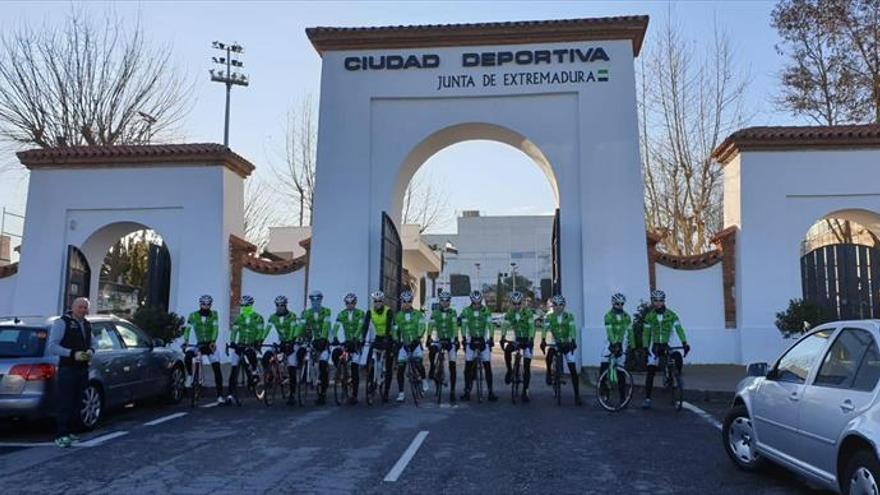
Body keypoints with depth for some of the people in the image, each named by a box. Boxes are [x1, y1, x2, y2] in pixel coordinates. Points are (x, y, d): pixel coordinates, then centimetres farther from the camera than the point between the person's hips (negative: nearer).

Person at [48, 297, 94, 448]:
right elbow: (51, 346, -12)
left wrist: (90, 351, 1)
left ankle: (66, 431, 19)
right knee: (65, 403, -8)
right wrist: (73, 354, -21)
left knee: (75, 403, 10)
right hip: (67, 368, -7)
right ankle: (60, 435, -4)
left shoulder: (87, 324, 17)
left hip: (83, 369, 7)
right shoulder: (62, 323, -6)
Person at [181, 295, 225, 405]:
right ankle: (189, 375, -7)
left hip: (211, 345, 0)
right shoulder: (193, 315, -1)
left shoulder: (214, 314, -3)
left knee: (217, 369, -7)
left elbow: (215, 328, -14)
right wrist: (185, 341, -24)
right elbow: (188, 328, -8)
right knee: (188, 354, -32)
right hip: (199, 344, 0)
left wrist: (213, 341, -29)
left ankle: (220, 395, 0)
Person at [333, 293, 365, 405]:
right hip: (345, 341, 3)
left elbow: (360, 328, -18)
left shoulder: (360, 313, -5)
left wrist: (354, 338, -34)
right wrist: (335, 338, -28)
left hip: (357, 342, -3)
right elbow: (336, 327, -10)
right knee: (335, 353, -28)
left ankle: (354, 395, -3)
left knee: (355, 368, -8)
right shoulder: (341, 314, 3)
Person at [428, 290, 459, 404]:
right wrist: (428, 337, -19)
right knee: (432, 349, -35)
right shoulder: (435, 313, 1)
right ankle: (432, 367, -7)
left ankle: (452, 391, 4)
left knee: (452, 366, -2)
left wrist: (456, 339, -22)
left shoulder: (453, 312, -1)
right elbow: (431, 325, -6)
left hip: (450, 340, 0)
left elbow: (455, 326, -11)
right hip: (439, 339, 1)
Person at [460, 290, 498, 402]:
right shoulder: (466, 311, -2)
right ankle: (467, 391, 4)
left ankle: (490, 391, 0)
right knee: (468, 366, -3)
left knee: (487, 366, -4)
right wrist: (464, 338, -16)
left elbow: (489, 325, -5)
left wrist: (490, 338, -14)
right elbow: (464, 326, -6)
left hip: (483, 340, 0)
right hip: (471, 340, 0)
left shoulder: (486, 311, -2)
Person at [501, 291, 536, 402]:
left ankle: (525, 391, 2)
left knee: (527, 367, -6)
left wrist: (531, 339, -39)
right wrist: (503, 338, -32)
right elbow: (505, 325, -14)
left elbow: (531, 326, -24)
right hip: (516, 339, 2)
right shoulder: (509, 313, -5)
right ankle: (509, 371, -9)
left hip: (527, 340, -2)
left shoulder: (528, 312, -14)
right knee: (507, 349, -31)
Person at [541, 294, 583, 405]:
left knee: (573, 370, -4)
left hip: (567, 344, 0)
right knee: (549, 354, -34)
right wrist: (543, 340, -34)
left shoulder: (569, 316, -7)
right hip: (555, 343, 1)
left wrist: (573, 341, -35)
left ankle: (577, 395, 3)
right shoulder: (549, 317, -4)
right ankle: (549, 373, -7)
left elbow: (572, 329, -19)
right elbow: (545, 329, -17)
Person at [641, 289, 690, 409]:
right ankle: (647, 398, 2)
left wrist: (684, 343, -22)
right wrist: (645, 347, -5)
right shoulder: (649, 316, 1)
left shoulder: (671, 315, -4)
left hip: (668, 345, -1)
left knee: (678, 357, -31)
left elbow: (679, 329, -10)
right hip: (655, 345, 1)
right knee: (650, 371, -4)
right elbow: (646, 333, 3)